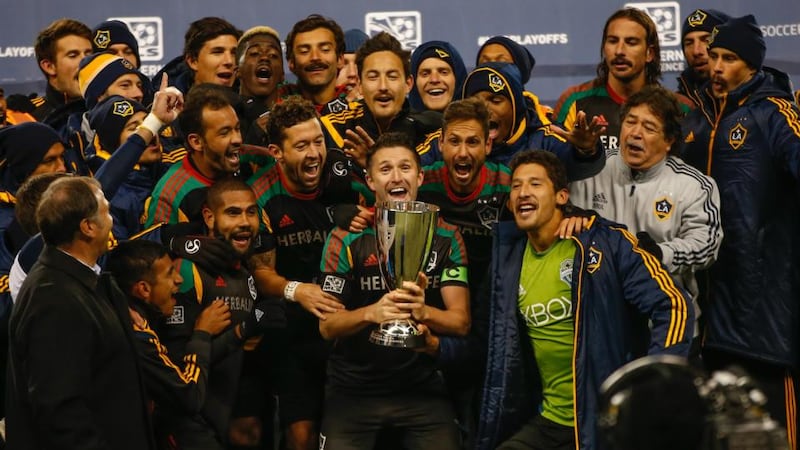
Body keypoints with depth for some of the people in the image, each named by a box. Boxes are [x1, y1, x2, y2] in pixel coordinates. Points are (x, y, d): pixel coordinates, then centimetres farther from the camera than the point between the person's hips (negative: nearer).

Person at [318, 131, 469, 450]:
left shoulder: (446, 238, -1)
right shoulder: (346, 239, -5)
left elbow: (461, 321, -6)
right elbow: (327, 326, -6)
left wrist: (422, 312, -29)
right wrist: (371, 313, -28)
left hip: (423, 388, 1)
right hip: (354, 389, -1)